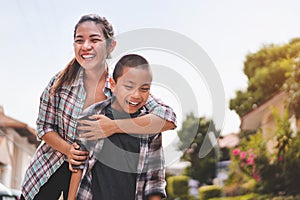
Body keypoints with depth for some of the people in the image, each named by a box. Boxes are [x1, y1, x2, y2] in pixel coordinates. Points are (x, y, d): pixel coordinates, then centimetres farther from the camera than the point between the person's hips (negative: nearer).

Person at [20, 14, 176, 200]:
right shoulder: (61, 81, -13)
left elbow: (168, 118, -28)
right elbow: (44, 127, -3)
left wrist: (113, 126, -34)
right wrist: (68, 150, -22)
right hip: (49, 169, 1)